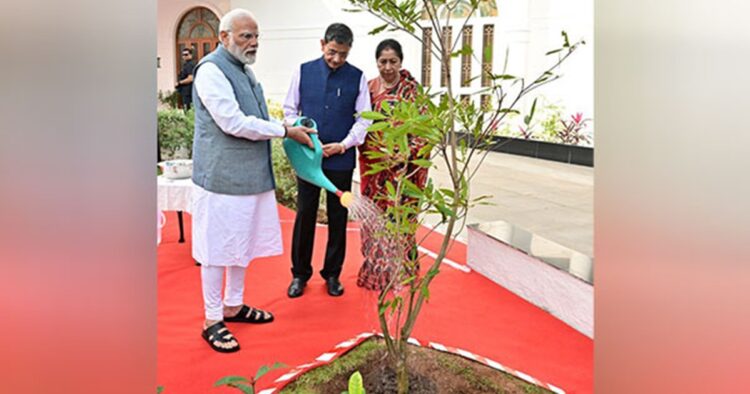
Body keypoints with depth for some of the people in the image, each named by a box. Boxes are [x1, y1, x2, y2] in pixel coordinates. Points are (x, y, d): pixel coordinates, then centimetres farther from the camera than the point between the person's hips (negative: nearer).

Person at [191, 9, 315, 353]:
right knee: (217, 249, 2)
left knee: (242, 244, 17)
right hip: (221, 177, -9)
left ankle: (233, 306, 33)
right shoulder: (212, 70, -12)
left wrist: (290, 129, 7)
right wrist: (285, 130, -15)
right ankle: (212, 321, 15)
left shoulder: (244, 70, 16)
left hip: (250, 176, 9)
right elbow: (233, 122, -20)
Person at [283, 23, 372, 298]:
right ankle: (300, 273, 21)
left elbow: (364, 118, 0)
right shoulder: (303, 71, 2)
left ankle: (332, 274, 25)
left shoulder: (358, 77, -1)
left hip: (341, 159, 0)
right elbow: (290, 110, 6)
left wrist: (344, 145, -13)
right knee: (305, 215, 7)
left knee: (338, 217, 9)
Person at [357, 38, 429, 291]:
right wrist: (365, 148, -6)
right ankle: (374, 271, 26)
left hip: (401, 167, -3)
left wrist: (406, 153, -20)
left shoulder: (411, 90, -3)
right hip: (372, 165, 3)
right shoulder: (368, 88, 7)